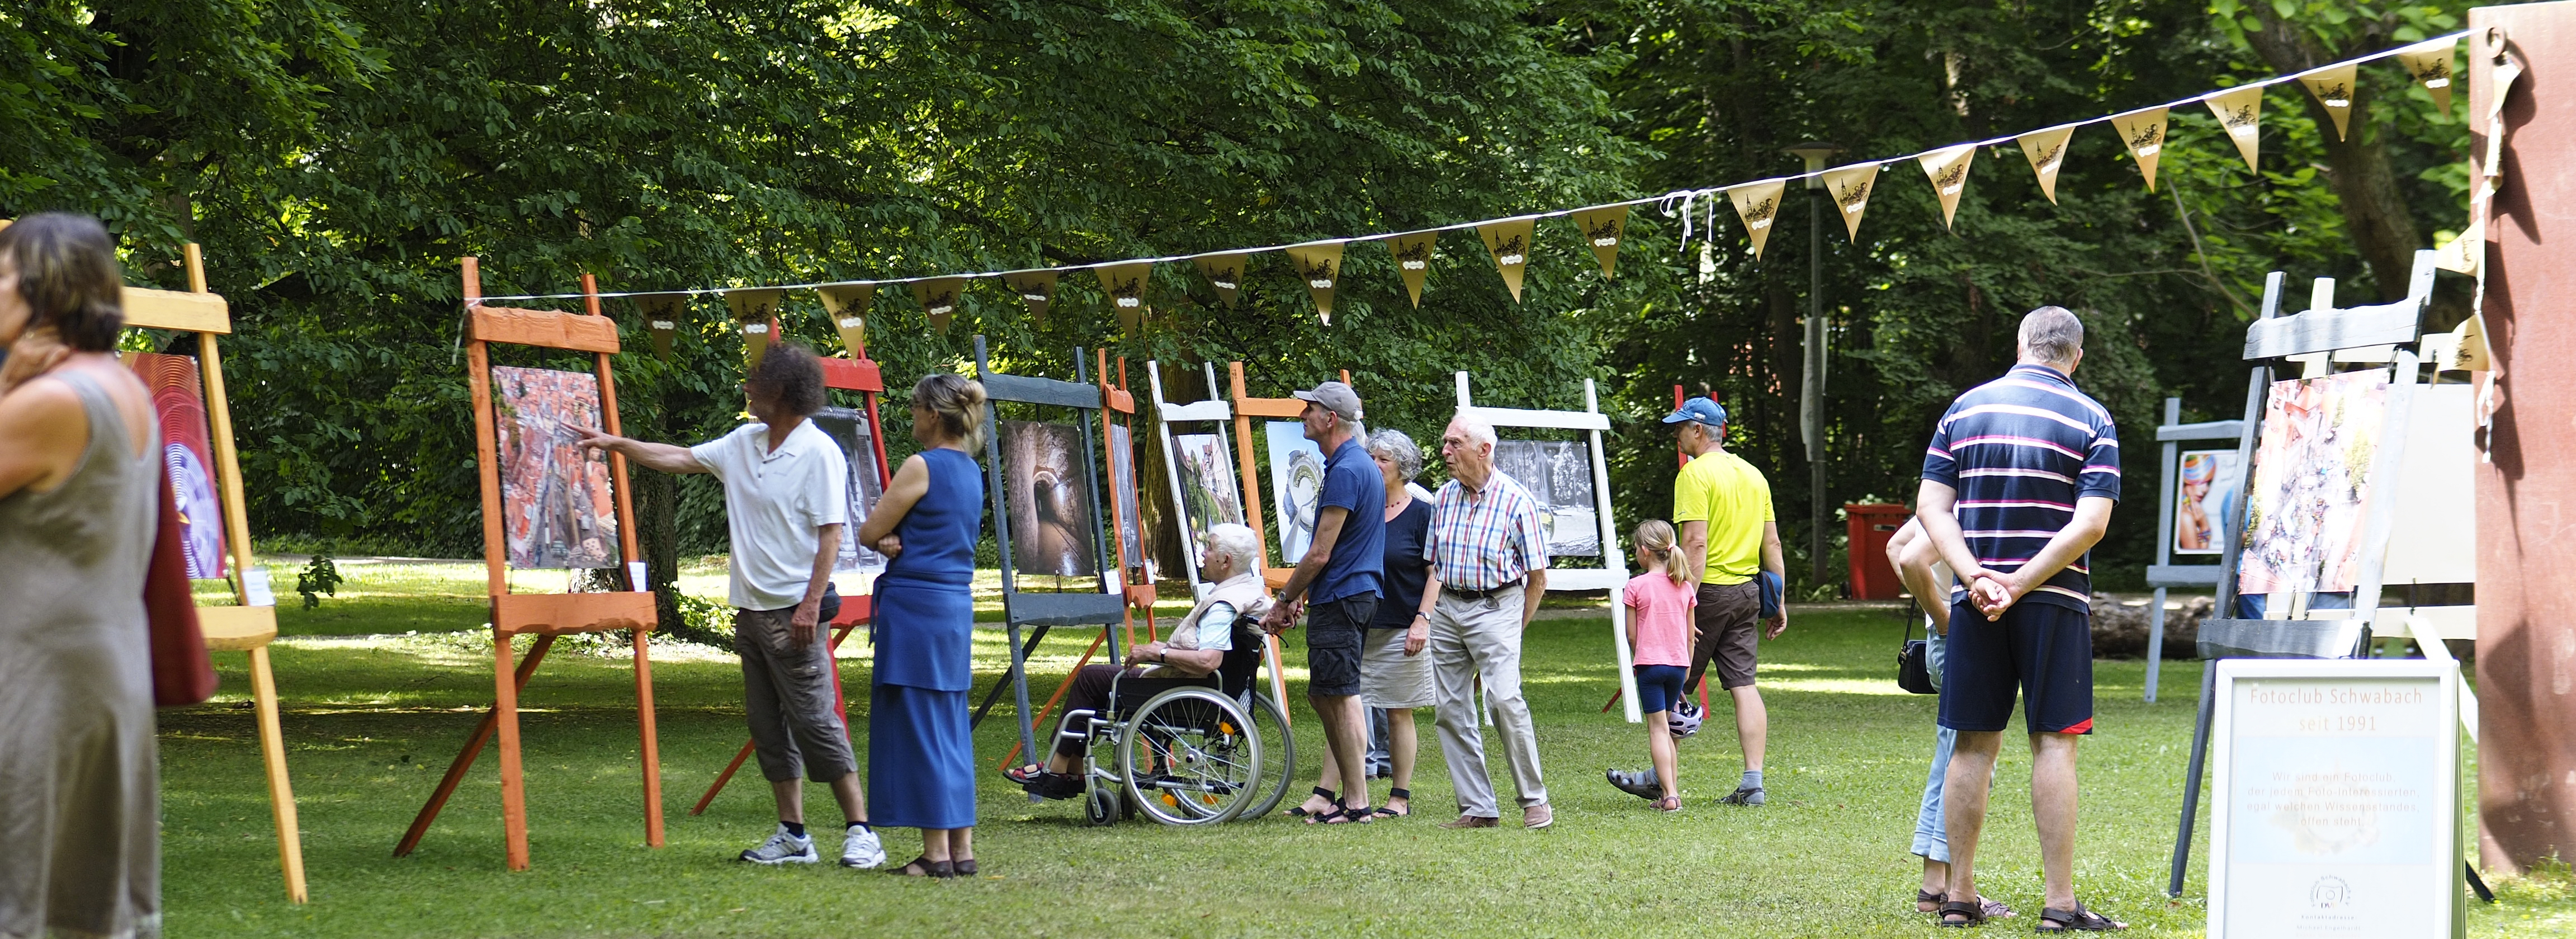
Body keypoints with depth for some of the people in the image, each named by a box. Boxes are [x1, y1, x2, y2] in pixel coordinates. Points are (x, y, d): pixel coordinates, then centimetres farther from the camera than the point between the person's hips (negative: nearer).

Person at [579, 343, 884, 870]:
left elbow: (831, 533, -14)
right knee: (768, 726, 8)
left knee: (815, 721, -10)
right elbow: (680, 459, 22)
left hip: (794, 613, -8)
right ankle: (793, 836, 14)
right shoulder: (744, 443, 12)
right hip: (751, 608, 8)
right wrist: (615, 444, 21)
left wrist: (812, 602, -20)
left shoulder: (819, 453, -11)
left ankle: (860, 831, -5)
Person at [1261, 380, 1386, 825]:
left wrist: (1284, 600, -8)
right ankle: (1329, 793, 15)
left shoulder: (1346, 471, -17)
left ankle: (1357, 803, -3)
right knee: (1325, 696, 13)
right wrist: (1299, 596, 19)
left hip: (1340, 600, -11)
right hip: (1358, 593, 11)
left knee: (1342, 700, -6)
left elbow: (1320, 554, -18)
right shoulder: (1359, 464, 16)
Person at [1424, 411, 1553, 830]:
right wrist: (1427, 617, 9)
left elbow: (1538, 576, -3)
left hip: (1495, 606, -6)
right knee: (1452, 709, 2)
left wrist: (1516, 628, -1)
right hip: (1447, 607, 6)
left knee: (1505, 699, -18)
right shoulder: (1444, 498, 8)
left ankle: (1535, 800, -5)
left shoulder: (1516, 500, -8)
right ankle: (1478, 808, 8)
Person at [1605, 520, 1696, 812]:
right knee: (1665, 726, 16)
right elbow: (1689, 635, 10)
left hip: (1649, 662, -5)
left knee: (1658, 727, -4)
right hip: (1678, 663, 5)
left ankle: (1669, 795, -11)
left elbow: (1632, 635, -4)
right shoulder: (1684, 587, 6)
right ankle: (1671, 787, 18)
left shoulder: (1636, 587, -8)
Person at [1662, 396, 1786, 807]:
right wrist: (1779, 602, 16)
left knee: (1674, 686, 4)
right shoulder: (1753, 474, 12)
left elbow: (1696, 543, -19)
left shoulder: (1695, 474, -10)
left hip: (1710, 588, -7)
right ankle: (1753, 783, -1)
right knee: (1744, 686, 5)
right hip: (1748, 589, 7)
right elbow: (1772, 542, 12)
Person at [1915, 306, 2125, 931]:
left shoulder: (1964, 409, 8)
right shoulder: (2091, 421, -1)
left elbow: (1932, 509, 0)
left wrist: (1977, 579, -9)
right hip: (2055, 603, -3)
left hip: (1975, 605, 3)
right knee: (2054, 743, 0)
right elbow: (2090, 524, -12)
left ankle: (1959, 897, 11)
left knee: (1972, 746, 8)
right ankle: (2059, 903, -2)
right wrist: (2021, 584, -13)